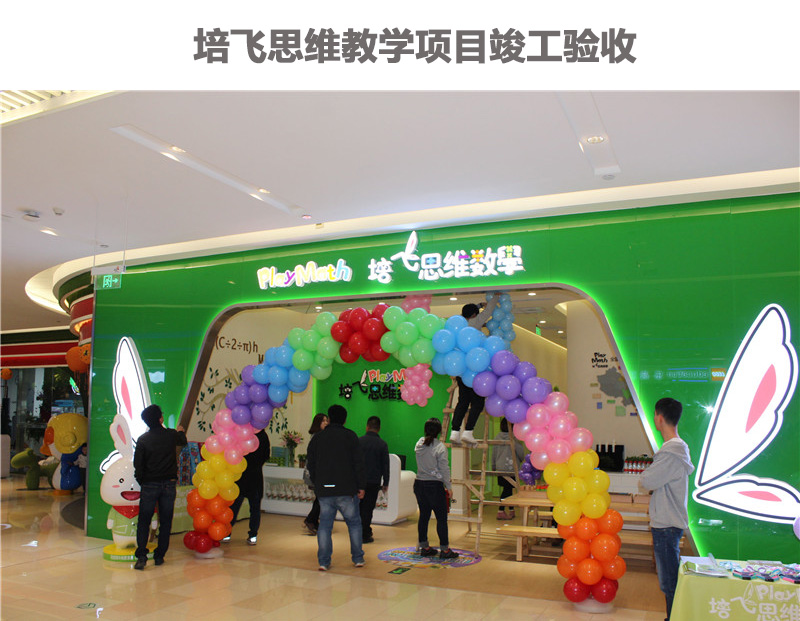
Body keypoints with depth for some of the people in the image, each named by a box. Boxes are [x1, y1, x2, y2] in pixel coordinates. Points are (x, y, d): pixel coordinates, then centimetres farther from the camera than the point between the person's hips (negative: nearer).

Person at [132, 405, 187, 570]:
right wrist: (180, 431, 43)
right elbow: (183, 442, 22)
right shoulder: (172, 435, -3)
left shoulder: (143, 439, -7)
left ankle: (141, 556, -3)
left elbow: (138, 465, -6)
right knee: (165, 522, 10)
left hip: (149, 485, -1)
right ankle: (160, 556, 13)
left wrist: (141, 481, 10)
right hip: (168, 484, 1)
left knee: (144, 521, 7)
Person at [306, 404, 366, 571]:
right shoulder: (350, 436, -1)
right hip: (346, 489, -2)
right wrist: (361, 486, 0)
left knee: (325, 524, 8)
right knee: (354, 522, 12)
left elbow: (311, 465, 11)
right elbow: (358, 463, -5)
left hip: (324, 490, 2)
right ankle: (358, 558, 16)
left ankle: (324, 561, 4)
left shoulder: (317, 437, 8)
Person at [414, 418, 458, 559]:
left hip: (419, 484, 6)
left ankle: (424, 547, 21)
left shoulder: (419, 444, 5)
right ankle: (444, 549, 5)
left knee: (424, 515, 13)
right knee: (441, 517, 2)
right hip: (434, 485, -6)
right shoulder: (440, 447, -13)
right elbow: (444, 469, -11)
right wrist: (448, 486, -2)